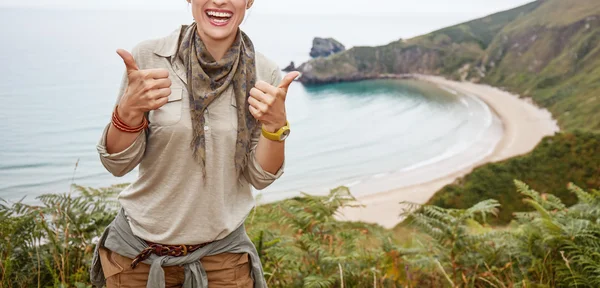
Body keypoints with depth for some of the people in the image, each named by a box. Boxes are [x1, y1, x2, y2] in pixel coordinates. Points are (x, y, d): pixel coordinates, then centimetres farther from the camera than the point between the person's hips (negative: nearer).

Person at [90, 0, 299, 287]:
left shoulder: (265, 74, -9)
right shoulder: (149, 57, -13)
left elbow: (260, 177, -6)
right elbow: (117, 164, -9)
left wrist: (276, 124, -23)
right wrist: (129, 110, -27)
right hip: (138, 251, 0)